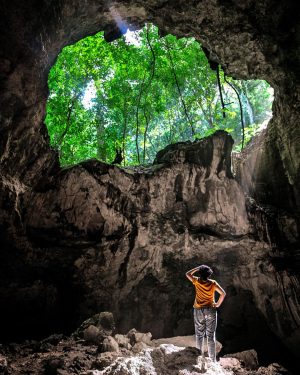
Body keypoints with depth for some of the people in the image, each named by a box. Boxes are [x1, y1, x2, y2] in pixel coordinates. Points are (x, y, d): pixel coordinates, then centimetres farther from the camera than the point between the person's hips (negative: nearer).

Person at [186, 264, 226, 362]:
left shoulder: (197, 281, -9)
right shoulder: (213, 283, -10)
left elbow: (188, 274, 7)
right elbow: (223, 293, -16)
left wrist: (198, 268, 1)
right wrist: (218, 304, -4)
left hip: (199, 310, 0)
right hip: (211, 310, 0)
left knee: (199, 335, 13)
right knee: (211, 336, 7)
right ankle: (212, 359, 11)